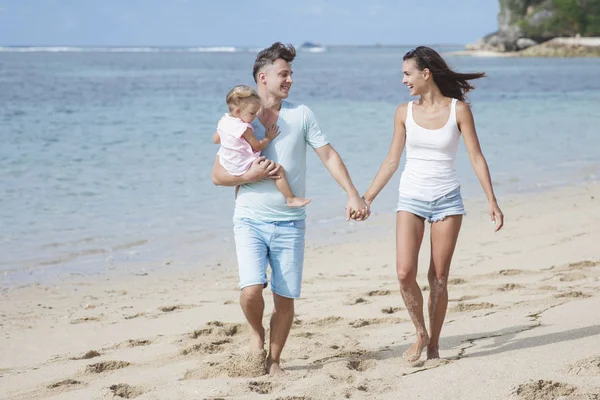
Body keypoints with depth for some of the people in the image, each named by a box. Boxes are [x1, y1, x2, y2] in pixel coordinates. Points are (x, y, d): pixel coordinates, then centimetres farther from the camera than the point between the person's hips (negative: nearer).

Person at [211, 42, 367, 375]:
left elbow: (329, 156, 3)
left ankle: (274, 360, 22)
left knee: (285, 299, 2)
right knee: (251, 289, -20)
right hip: (251, 220, -1)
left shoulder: (300, 115, 2)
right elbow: (217, 175, 2)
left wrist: (353, 195, -7)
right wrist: (250, 176, -16)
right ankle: (256, 332, 12)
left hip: (289, 224, 2)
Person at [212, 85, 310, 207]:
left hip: (227, 166, 9)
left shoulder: (223, 121, 0)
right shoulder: (244, 128, -25)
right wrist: (268, 138, -1)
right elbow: (257, 146, -15)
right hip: (245, 167, -9)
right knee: (279, 170, -11)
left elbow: (215, 139, 14)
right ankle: (290, 199, -6)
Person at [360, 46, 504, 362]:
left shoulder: (458, 109, -3)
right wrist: (366, 198, 8)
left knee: (438, 278, 1)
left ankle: (434, 344, 14)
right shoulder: (404, 113, 4)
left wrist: (491, 200, -9)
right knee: (405, 273, -13)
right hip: (411, 199, 2)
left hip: (447, 200, -2)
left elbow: (476, 157, -2)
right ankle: (420, 334, 8)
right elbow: (391, 161, 10)